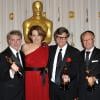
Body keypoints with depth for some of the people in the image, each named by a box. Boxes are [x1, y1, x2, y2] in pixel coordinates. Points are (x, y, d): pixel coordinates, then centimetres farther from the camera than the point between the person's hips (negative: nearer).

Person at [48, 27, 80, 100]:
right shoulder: (51, 49, 8)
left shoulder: (75, 52, -5)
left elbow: (75, 71, -9)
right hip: (53, 86, 4)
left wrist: (68, 77, -27)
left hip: (67, 88, -3)